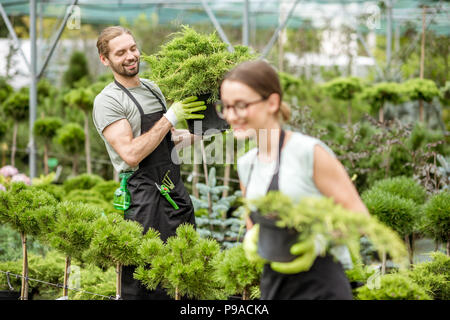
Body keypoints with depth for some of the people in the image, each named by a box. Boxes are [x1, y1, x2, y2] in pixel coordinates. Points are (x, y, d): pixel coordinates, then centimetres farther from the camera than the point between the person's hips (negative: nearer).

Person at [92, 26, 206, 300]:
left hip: (176, 189, 8)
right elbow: (131, 154, -20)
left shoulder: (153, 88, 15)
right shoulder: (107, 101, -9)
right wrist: (170, 118, -18)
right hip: (144, 194, -7)